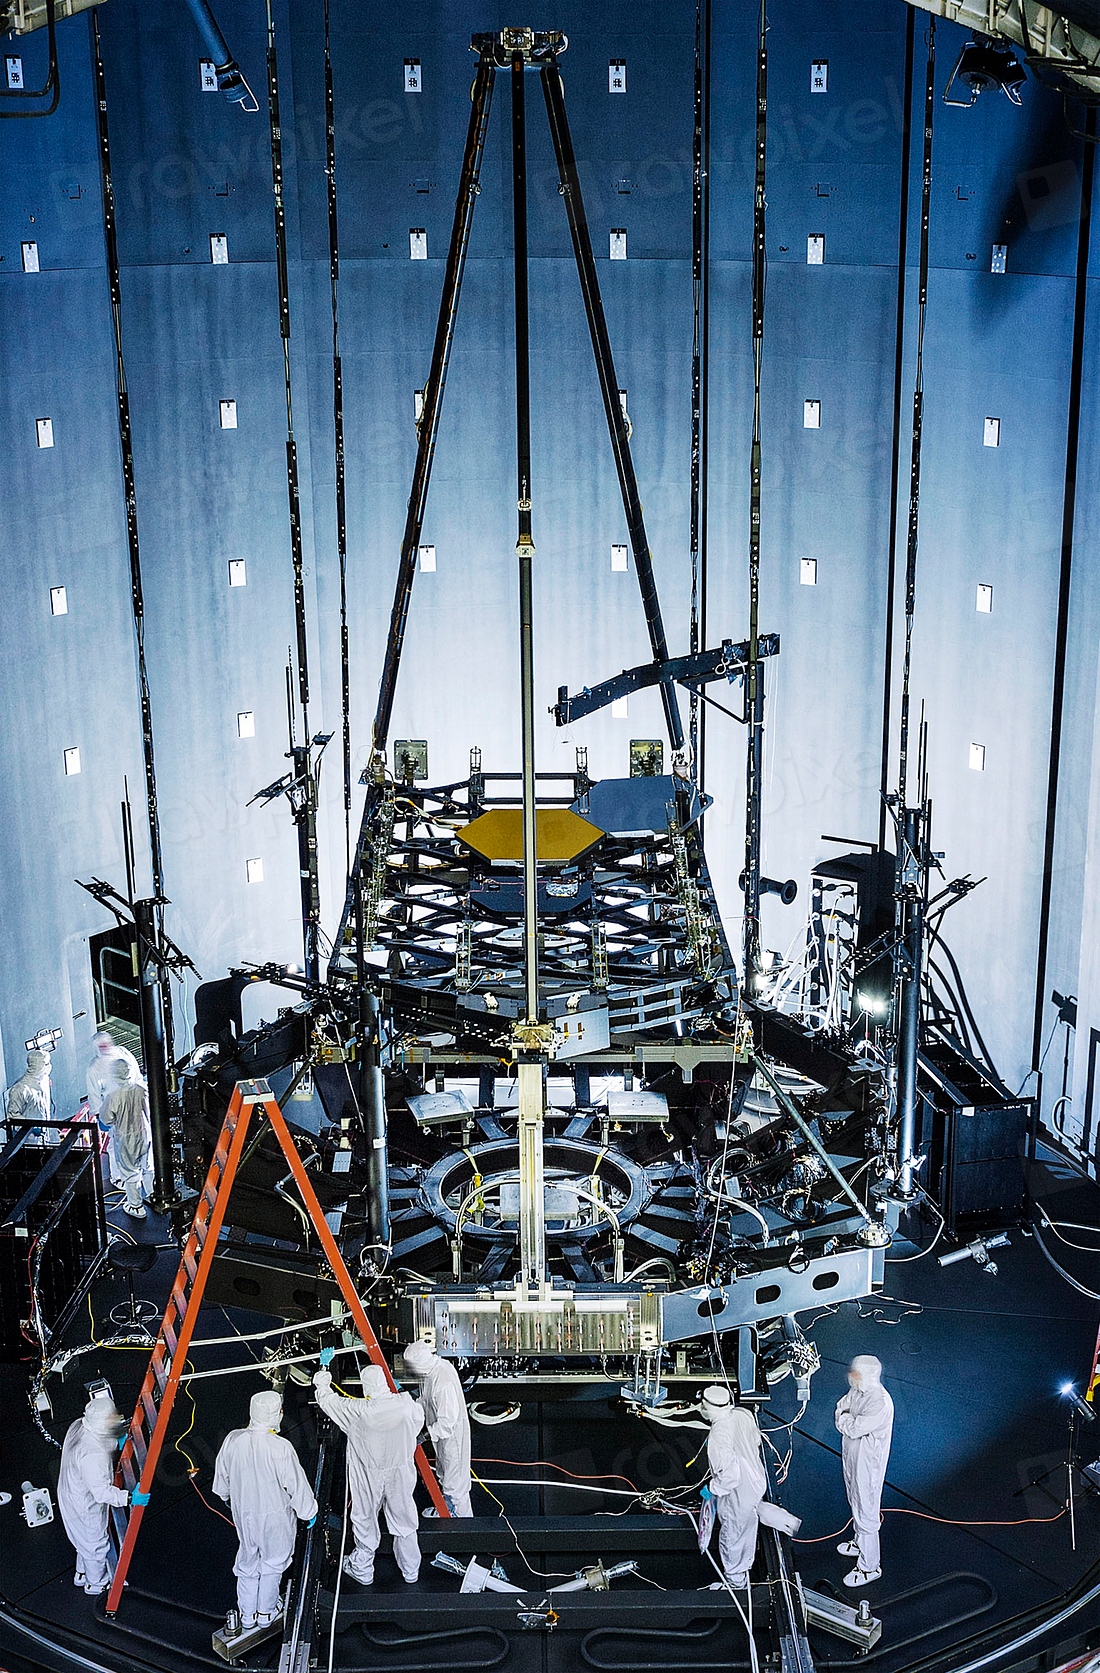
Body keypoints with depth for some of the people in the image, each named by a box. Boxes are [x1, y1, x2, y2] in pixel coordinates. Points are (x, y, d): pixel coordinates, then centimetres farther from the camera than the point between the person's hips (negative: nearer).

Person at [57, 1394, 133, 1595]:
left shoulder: (78, 1427, -15)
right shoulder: (93, 1454, -41)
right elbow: (102, 1492, -34)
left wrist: (118, 1442, -7)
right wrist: (128, 1497, -34)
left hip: (70, 1494, 8)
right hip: (86, 1506, -8)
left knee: (86, 1540, 32)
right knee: (96, 1544, 19)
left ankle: (82, 1574, 55)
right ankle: (96, 1584, 44)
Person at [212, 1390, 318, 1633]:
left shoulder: (233, 1440, -18)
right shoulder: (280, 1448, -32)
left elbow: (221, 1476, 1)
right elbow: (296, 1486, -20)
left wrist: (228, 1498, 22)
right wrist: (308, 1511, -1)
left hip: (243, 1514, 4)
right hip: (275, 1517, -4)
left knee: (247, 1563, 24)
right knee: (272, 1563, 22)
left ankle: (247, 1617, 38)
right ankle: (266, 1613, 37)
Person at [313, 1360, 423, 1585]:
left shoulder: (357, 1412, -25)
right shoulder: (407, 1404, -19)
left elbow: (328, 1400, -10)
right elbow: (418, 1422, 3)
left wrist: (322, 1379, 9)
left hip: (369, 1478, -2)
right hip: (400, 1475, 2)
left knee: (366, 1521, 19)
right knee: (404, 1520, 19)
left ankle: (362, 1570, 38)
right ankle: (411, 1570, 35)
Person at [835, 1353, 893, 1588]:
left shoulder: (880, 1404, -33)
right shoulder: (857, 1390, -6)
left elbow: (853, 1428, -30)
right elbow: (840, 1411, 3)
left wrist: (846, 1419, -13)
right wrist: (848, 1421, -15)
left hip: (867, 1465, -9)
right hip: (852, 1458, 9)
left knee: (866, 1513, 5)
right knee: (856, 1504, 28)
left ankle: (869, 1566, 21)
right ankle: (860, 1543, 50)